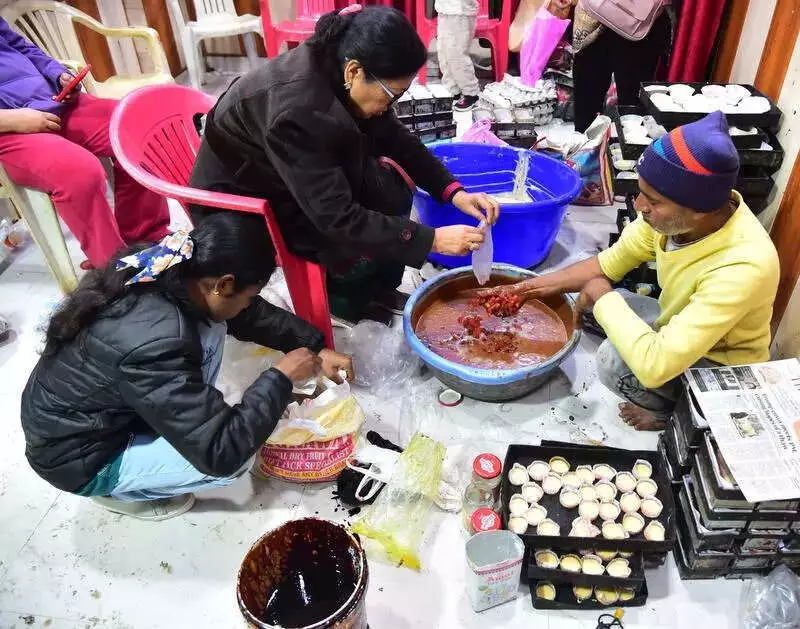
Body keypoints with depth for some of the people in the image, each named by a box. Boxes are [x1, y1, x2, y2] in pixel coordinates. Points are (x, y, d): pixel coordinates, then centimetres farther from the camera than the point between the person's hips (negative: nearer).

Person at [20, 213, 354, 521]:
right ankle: (118, 490, 5)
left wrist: (315, 347, 2)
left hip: (94, 414, 8)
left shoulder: (168, 274, -14)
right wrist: (281, 377, -24)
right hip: (78, 460, -7)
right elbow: (220, 453, -32)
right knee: (236, 456, -17)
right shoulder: (154, 343, -38)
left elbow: (251, 315, 4)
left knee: (209, 330, -3)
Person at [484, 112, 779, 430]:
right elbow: (612, 262, -5)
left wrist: (604, 298, -28)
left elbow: (655, 365, -44)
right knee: (581, 301, 2)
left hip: (720, 367, -7)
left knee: (615, 361, -28)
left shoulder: (742, 268, -40)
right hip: (679, 322, 7)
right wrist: (530, 288, -13)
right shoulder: (674, 208, -21)